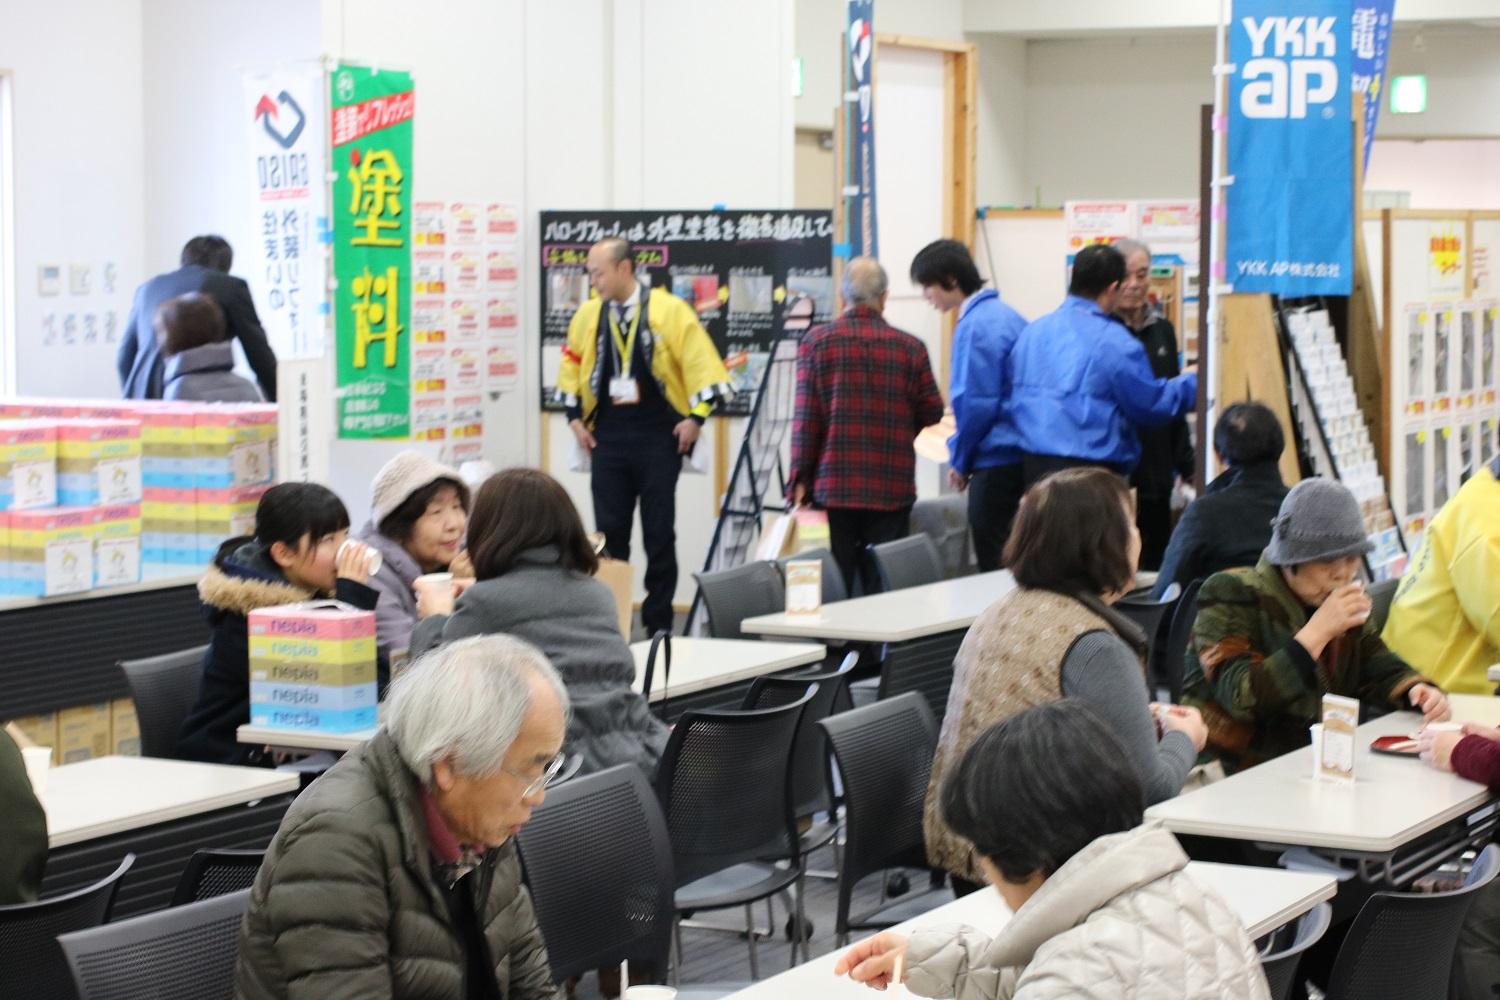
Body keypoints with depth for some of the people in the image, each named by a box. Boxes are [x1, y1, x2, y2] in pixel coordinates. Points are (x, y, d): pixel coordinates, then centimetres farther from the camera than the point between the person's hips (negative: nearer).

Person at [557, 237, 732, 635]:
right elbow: (572, 365, 18)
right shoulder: (589, 315, 6)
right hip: (607, 437, 4)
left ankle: (658, 624, 10)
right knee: (609, 530, 3)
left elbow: (702, 364, -7)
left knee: (659, 532, 2)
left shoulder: (669, 311, -7)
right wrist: (575, 417, 10)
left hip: (658, 437, -3)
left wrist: (695, 417, -10)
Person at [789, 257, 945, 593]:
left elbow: (806, 418, -4)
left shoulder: (816, 342, -2)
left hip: (834, 488, 0)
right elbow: (932, 413, 5)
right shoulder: (910, 348, -1)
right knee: (884, 588, 3)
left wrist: (799, 479, 2)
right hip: (892, 489, 0)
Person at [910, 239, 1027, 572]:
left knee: (993, 565, -4)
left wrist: (959, 460, -4)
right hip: (1023, 454, 9)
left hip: (995, 462, -9)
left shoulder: (974, 326, -14)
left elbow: (976, 404, -18)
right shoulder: (1009, 316, 12)